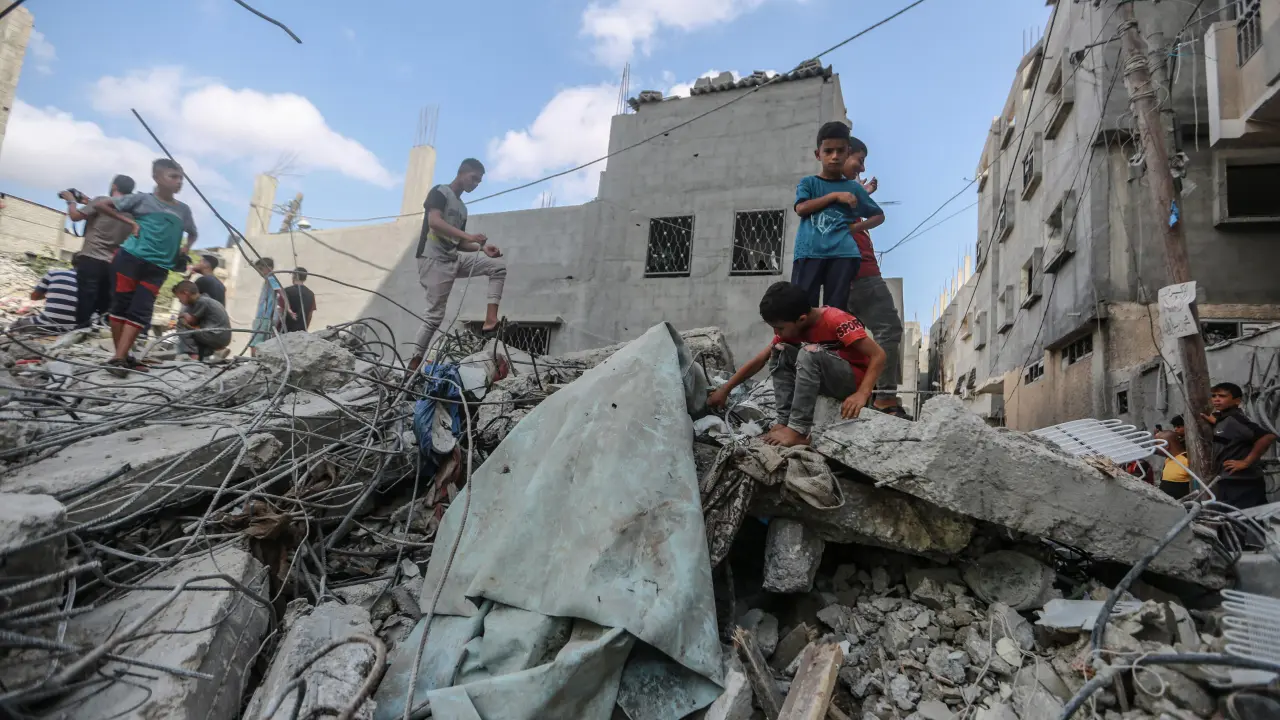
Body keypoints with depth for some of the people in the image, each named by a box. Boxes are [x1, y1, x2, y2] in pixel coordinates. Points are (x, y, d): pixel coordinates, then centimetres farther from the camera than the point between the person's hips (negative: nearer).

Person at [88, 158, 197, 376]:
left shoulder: (183, 209, 13)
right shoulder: (142, 199, 2)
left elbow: (193, 233, 32)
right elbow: (99, 204, 5)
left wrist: (186, 247, 11)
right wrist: (130, 221, -2)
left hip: (157, 267, 3)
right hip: (131, 258, -3)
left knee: (141, 311, -5)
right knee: (121, 305, 0)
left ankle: (119, 359, -5)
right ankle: (121, 356, 7)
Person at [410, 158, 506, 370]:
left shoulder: (462, 208, 22)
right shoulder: (439, 192, -1)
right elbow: (434, 222, -20)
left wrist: (483, 248, 2)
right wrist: (469, 236, -28)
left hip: (454, 258, 8)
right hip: (433, 259, -8)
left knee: (499, 265, -4)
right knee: (435, 314, -11)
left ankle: (491, 317, -16)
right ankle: (414, 363, -3)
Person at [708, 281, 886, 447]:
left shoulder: (835, 320, -23)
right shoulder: (792, 328, -3)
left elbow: (878, 355, -24)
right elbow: (760, 360, 2)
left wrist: (862, 394, -35)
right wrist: (725, 389, 1)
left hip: (854, 381, -7)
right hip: (828, 382, 7)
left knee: (809, 352, -31)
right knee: (779, 350, -7)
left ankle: (798, 431, -31)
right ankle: (784, 422, -16)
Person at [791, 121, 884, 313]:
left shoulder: (853, 188, 19)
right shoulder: (808, 183, 16)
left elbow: (879, 215, 25)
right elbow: (801, 208, -3)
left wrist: (857, 227, 6)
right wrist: (835, 195, 0)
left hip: (843, 253, 1)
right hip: (809, 251, -1)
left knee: (836, 310, -4)